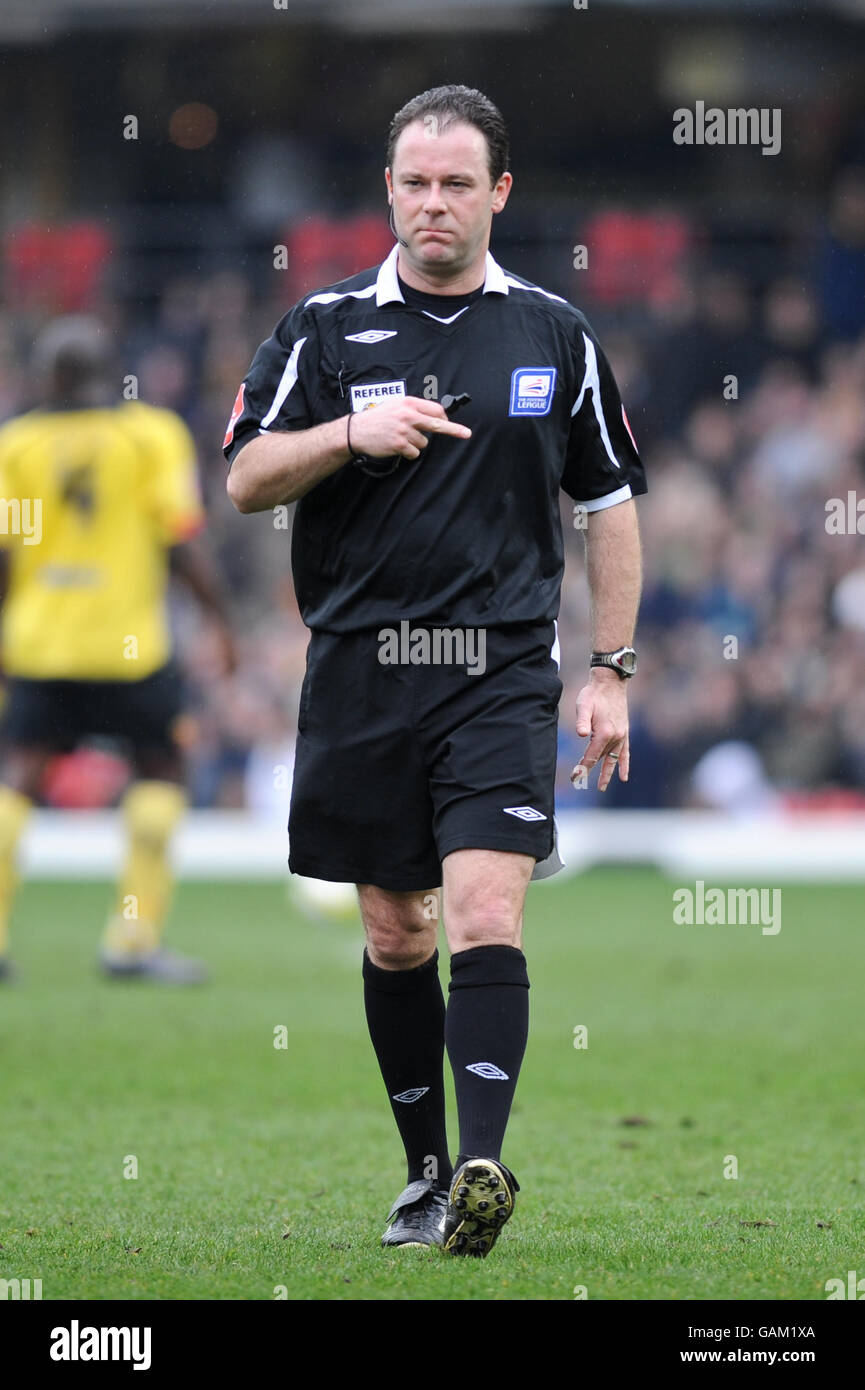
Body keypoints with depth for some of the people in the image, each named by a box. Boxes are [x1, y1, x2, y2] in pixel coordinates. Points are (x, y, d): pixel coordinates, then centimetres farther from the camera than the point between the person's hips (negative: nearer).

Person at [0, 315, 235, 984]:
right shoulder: (154, 435, -1)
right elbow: (183, 544, -6)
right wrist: (221, 620, 3)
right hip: (129, 643, -2)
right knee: (160, 768, 11)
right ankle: (134, 936, 3)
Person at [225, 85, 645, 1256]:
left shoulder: (555, 334, 6)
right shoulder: (325, 329, 4)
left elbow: (610, 503, 12)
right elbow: (244, 480, 1)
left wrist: (611, 673, 7)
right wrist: (349, 432, -17)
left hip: (500, 673, -1)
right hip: (360, 673, 2)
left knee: (485, 916, -16)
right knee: (395, 932, 8)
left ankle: (483, 1169, -25)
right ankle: (428, 1173, 20)